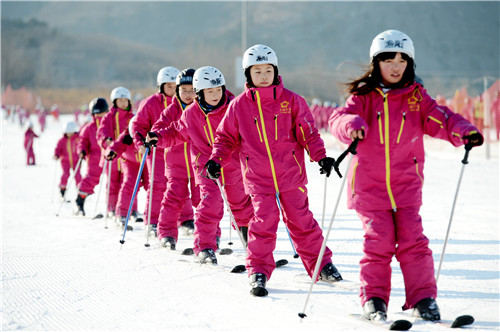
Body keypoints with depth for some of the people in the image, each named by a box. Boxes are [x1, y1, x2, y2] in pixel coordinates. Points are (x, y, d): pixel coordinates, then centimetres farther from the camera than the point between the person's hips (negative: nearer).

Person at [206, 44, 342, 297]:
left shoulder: (291, 101, 1)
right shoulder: (238, 106, 3)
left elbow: (308, 132, 2)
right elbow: (226, 137, 10)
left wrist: (321, 156, -9)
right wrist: (217, 160, -5)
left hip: (291, 174, 0)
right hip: (258, 179, 0)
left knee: (301, 221, 7)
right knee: (263, 222, -9)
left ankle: (320, 265, 21)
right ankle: (258, 271, 0)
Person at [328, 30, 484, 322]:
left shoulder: (416, 96, 4)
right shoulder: (364, 96, -1)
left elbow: (438, 119, -4)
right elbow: (339, 118, -13)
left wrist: (464, 132, -24)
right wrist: (352, 125, -37)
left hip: (406, 183, 2)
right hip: (369, 183, -1)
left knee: (413, 240, -5)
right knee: (379, 241, -6)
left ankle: (423, 298, 3)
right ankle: (374, 299, 7)